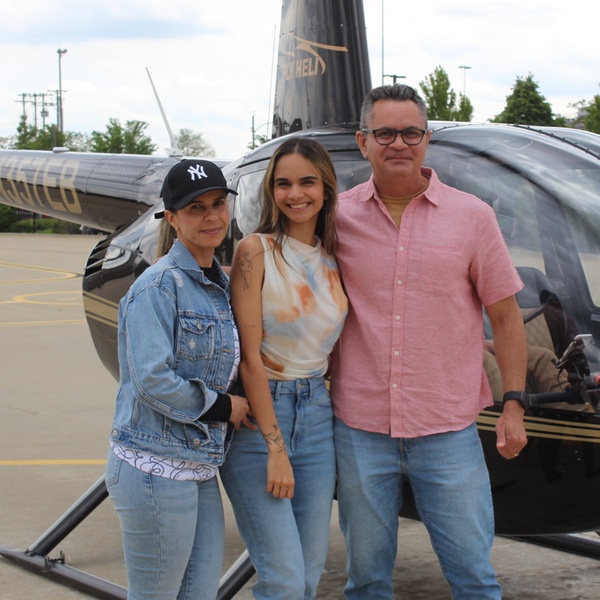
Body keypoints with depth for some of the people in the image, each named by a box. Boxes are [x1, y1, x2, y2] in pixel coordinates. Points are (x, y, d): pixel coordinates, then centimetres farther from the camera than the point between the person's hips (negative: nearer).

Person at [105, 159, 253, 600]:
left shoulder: (221, 285, 13)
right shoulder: (158, 286, -13)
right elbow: (153, 381, -19)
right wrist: (224, 406, -9)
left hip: (200, 469, 8)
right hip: (155, 469, -8)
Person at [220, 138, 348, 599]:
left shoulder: (334, 258, 8)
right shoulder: (256, 252, -9)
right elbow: (250, 357, -12)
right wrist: (275, 448, -15)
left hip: (317, 414, 6)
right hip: (258, 414, -6)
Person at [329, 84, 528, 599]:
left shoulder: (472, 216, 0)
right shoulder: (339, 217, 2)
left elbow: (505, 314, 4)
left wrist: (513, 405, -1)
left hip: (449, 431, -1)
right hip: (359, 427, 1)